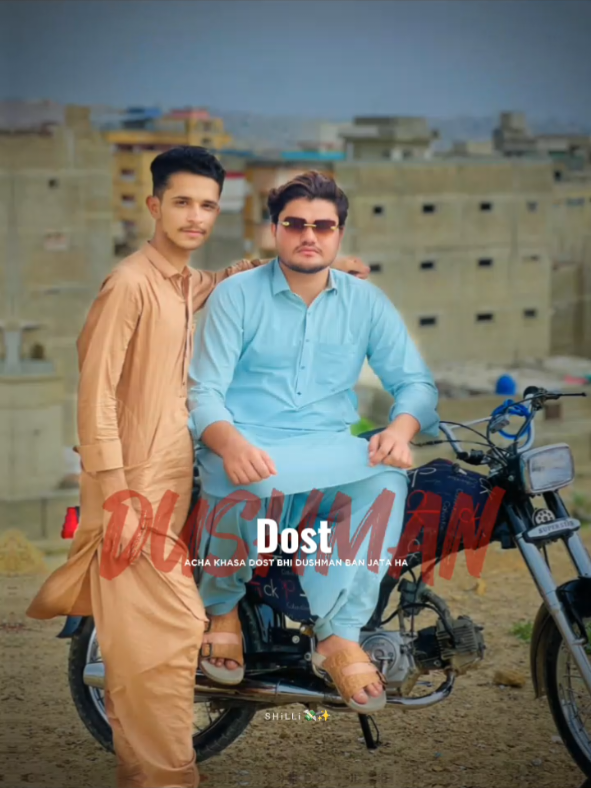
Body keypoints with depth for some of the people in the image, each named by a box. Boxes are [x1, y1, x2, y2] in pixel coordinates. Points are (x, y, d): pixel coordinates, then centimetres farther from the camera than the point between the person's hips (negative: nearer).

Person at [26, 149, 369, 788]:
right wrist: (116, 498, -20)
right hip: (135, 490, -8)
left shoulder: (189, 285, 13)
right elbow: (96, 393, -16)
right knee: (167, 633, -9)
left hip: (174, 484, 8)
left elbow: (233, 279, 35)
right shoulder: (131, 284, -13)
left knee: (144, 638, 13)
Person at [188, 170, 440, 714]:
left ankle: (341, 635, -27)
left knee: (388, 475, -31)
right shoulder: (236, 296, 4)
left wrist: (401, 427, -16)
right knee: (243, 482, -39)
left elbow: (415, 380, 9)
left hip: (331, 453, 3)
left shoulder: (366, 301, 13)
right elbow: (205, 393, -4)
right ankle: (222, 608, -9)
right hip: (244, 446, -2)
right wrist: (230, 442, -28)